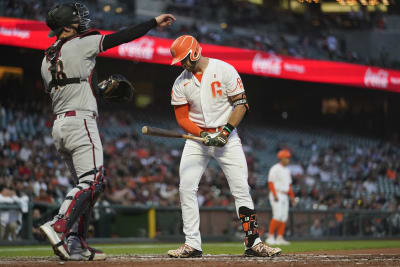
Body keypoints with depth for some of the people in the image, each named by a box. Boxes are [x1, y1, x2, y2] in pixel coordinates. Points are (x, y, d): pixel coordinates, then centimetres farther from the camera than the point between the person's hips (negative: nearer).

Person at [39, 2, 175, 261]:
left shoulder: (47, 59, 16)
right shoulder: (79, 45, -6)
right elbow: (121, 37, -4)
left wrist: (100, 90, 22)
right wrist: (154, 22, 3)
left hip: (59, 126, 9)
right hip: (80, 122, -9)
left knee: (87, 184, 12)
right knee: (91, 182, -12)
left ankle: (76, 244, 5)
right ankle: (58, 227, -29)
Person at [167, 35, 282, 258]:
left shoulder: (224, 70, -7)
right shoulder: (181, 83, 3)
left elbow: (241, 104, -6)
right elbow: (182, 118, 2)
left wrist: (226, 131, -17)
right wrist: (203, 135, -16)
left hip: (227, 136, -3)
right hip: (197, 137, 3)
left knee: (241, 188, -8)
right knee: (186, 188, -8)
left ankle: (253, 242, -5)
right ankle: (192, 244, -4)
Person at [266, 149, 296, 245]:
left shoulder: (287, 170, 17)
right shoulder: (275, 169, -9)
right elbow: (271, 183, -14)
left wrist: (292, 196, 14)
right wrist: (275, 195, -23)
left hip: (284, 196, 9)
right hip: (276, 196, -9)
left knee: (284, 217, 3)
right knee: (277, 216, -17)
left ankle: (280, 238, 4)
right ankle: (270, 237, -15)